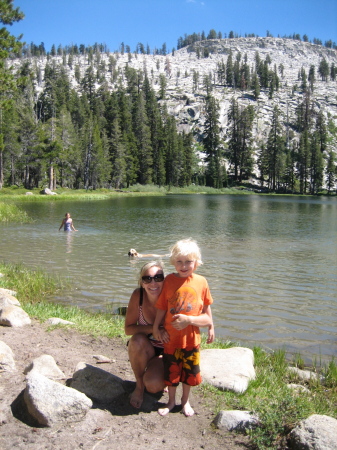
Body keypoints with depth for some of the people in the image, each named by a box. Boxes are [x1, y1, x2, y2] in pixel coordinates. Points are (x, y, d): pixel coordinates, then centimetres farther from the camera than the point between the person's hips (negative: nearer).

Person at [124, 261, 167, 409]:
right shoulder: (138, 295, -18)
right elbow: (128, 329, -16)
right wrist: (153, 328, -32)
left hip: (166, 351, -2)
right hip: (144, 350, 2)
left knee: (153, 385, -27)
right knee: (137, 340, -32)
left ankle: (163, 376, 11)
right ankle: (139, 385, -7)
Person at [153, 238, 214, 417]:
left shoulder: (201, 282, -8)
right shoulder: (169, 280, -8)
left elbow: (207, 309, 0)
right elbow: (161, 307, -4)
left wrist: (211, 328, -5)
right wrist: (156, 328, -4)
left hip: (191, 338, 0)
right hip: (171, 337, 0)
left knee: (189, 372, 16)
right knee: (171, 372, 15)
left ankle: (185, 401, 40)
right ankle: (171, 402, 37)